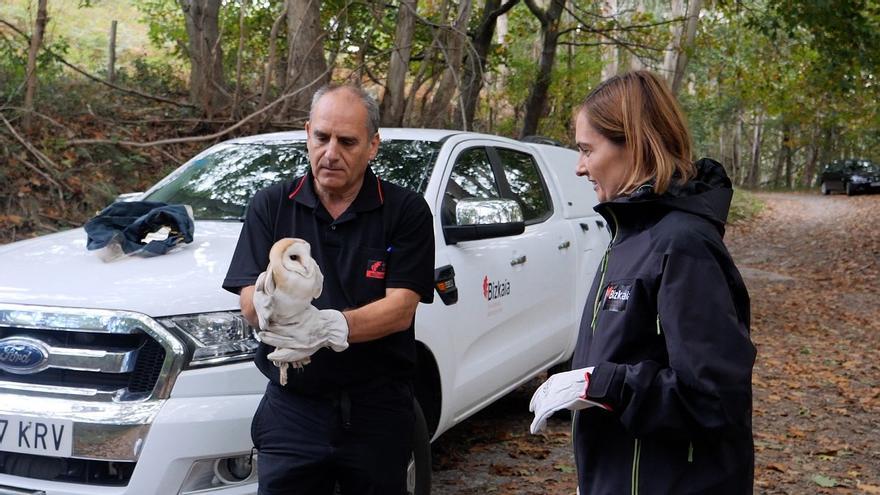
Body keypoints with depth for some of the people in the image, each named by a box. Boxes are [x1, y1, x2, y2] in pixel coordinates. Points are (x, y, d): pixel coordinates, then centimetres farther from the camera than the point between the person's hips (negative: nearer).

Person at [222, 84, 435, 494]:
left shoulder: (406, 211, -3)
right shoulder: (270, 206, 3)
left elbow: (400, 309, -12)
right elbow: (251, 303, -5)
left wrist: (335, 326, -30)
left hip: (378, 412, -1)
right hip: (292, 410, 1)